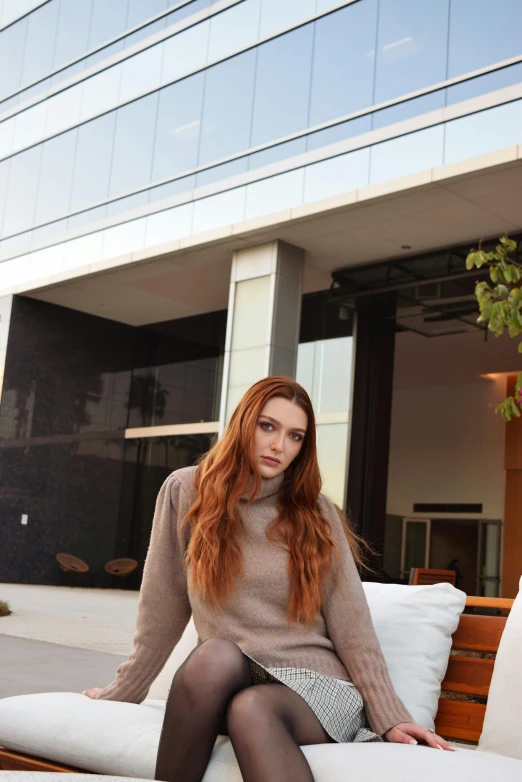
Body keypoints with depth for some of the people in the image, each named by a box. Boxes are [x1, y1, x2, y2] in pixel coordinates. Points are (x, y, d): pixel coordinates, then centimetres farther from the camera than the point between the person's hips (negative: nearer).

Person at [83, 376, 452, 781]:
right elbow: (161, 611, 9)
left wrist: (390, 718, -5)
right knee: (216, 655, -34)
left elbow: (350, 624, 2)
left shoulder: (315, 512, 4)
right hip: (223, 682, 2)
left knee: (250, 709, -37)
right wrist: (123, 690, 12)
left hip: (318, 686, -2)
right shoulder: (188, 491, 4)